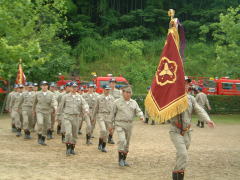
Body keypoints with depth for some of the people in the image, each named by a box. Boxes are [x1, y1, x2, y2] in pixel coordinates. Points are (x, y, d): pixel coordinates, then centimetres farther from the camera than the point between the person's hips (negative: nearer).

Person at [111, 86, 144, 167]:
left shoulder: (134, 102, 10)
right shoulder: (117, 102, 1)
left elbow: (138, 111, 3)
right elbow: (113, 113, 5)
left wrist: (141, 116, -19)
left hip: (129, 124, 4)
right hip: (120, 124, -4)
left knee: (127, 143, 10)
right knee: (122, 140, -20)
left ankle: (124, 159, 22)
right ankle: (120, 159, -10)